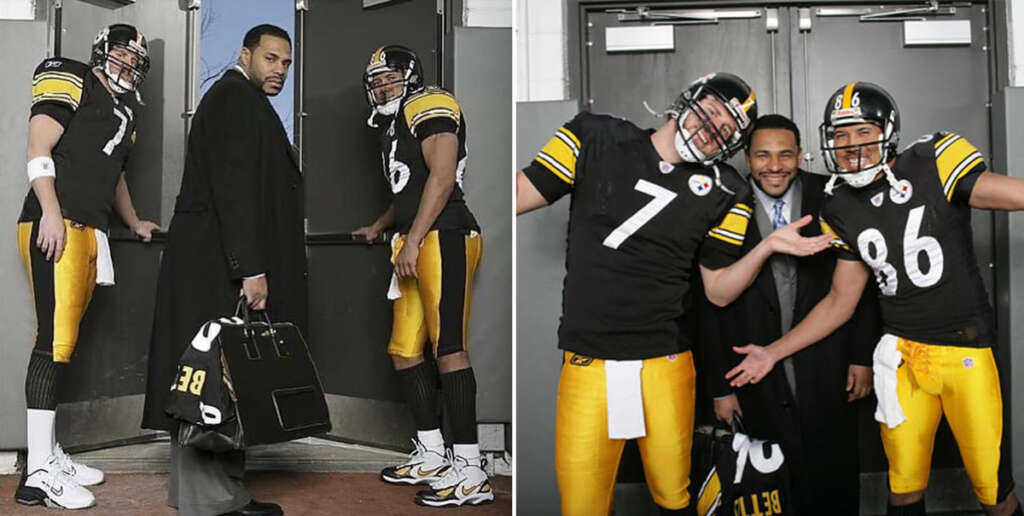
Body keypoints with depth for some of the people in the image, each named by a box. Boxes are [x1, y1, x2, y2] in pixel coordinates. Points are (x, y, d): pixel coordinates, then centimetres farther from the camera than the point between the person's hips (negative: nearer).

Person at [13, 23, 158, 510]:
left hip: (89, 231, 8)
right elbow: (39, 151, -6)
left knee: (63, 342, 8)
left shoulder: (124, 110, 26)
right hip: (56, 225, -8)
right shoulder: (71, 81, 3)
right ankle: (38, 474, -12)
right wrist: (51, 213, -17)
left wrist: (134, 224, 48)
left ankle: (48, 453, 14)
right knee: (55, 341, -13)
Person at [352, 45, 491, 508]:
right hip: (414, 243, 10)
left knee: (449, 348, -13)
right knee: (405, 350, 9)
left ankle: (470, 473, -11)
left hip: (442, 237, -10)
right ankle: (431, 456, 18)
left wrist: (414, 241, -18)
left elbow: (442, 177, -14)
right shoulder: (393, 126, 27)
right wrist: (379, 227, 51)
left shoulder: (429, 106, -2)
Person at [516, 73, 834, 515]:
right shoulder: (597, 137, 1)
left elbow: (718, 291, 7)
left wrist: (766, 247, -7)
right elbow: (521, 196, 0)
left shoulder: (723, 193, 5)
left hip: (665, 364, 1)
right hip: (587, 361, -1)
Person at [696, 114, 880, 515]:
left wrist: (863, 356, 1)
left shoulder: (831, 199, 0)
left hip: (826, 375, 1)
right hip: (757, 381, -1)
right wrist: (719, 387, -2)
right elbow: (711, 306, -2)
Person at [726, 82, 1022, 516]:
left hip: (967, 348, -4)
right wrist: (774, 352, 10)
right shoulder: (842, 210, 4)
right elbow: (839, 303, 11)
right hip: (902, 354, 4)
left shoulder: (933, 166, -10)